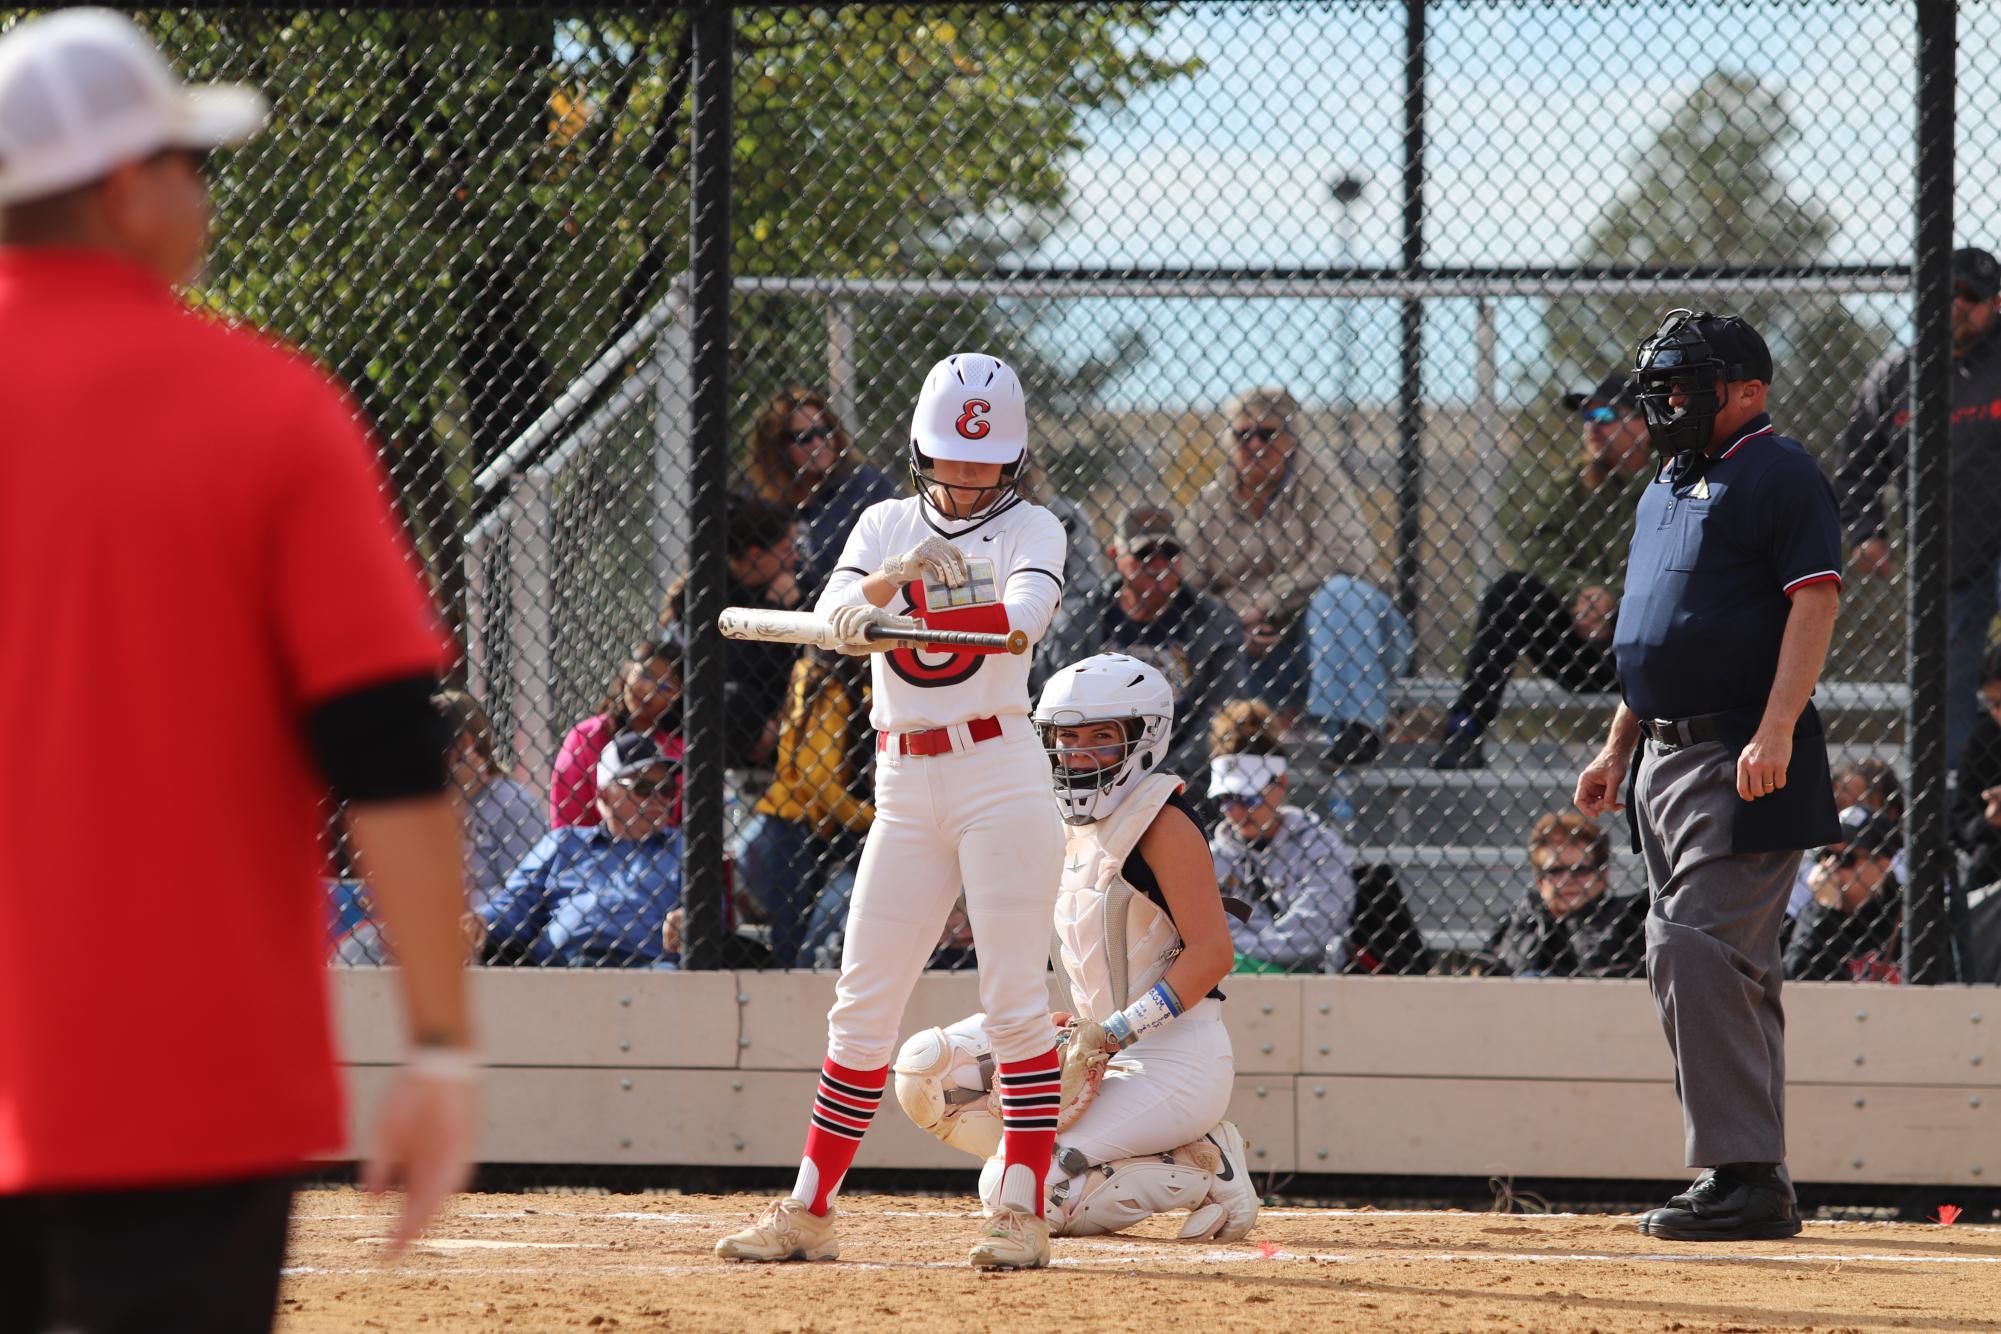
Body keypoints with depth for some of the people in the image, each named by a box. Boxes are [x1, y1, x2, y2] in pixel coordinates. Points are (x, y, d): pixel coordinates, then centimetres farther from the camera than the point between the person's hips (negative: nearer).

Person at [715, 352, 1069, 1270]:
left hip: (1000, 773, -4)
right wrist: (896, 573, -28)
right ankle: (809, 1211, 8)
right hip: (904, 785, 4)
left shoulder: (1031, 530, 1)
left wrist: (900, 622, -34)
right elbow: (834, 619, -6)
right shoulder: (886, 525, 11)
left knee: (1013, 1000, -6)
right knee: (862, 1004, 4)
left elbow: (1021, 616, -21)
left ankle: (1023, 1211, -5)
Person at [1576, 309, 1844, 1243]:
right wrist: (1618, 748, 23)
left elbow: (1813, 603, -16)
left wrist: (1776, 731, -26)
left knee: (1698, 948, -17)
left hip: (1745, 758, -10)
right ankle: (1756, 1187, 12)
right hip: (1667, 761, 10)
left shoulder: (1779, 474, -7)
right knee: (1707, 966, 8)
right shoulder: (1669, 484, 21)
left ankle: (1743, 1177, -17)